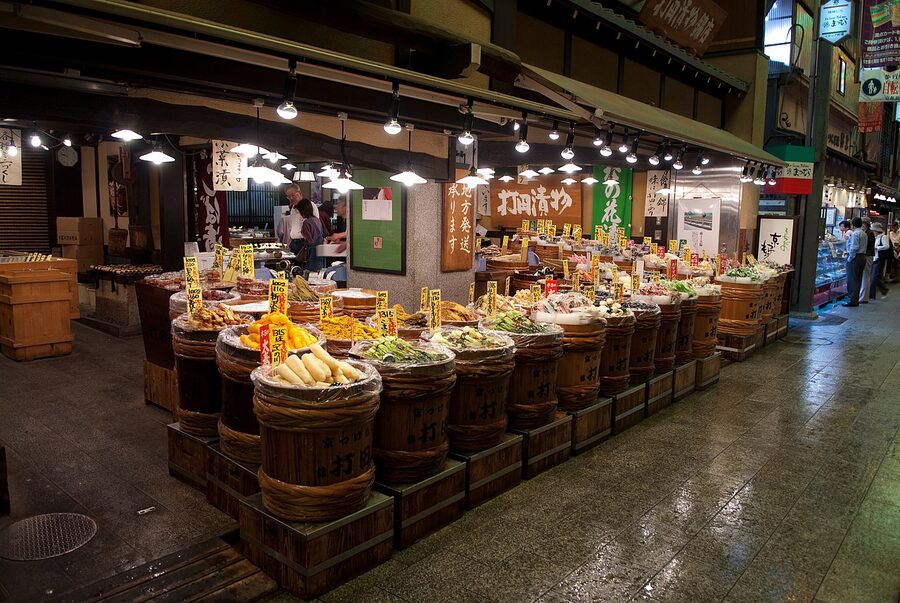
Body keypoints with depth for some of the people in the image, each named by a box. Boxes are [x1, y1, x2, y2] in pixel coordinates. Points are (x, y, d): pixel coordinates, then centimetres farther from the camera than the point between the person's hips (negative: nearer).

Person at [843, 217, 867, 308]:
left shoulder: (855, 233, -14)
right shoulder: (864, 233, 14)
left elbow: (854, 247, -20)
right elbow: (862, 247, 14)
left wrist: (850, 258, -14)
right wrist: (848, 252, 13)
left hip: (855, 257, -9)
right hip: (862, 257, 9)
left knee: (852, 280, -5)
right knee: (858, 280, 12)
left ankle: (852, 301, -5)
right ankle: (856, 300, 16)